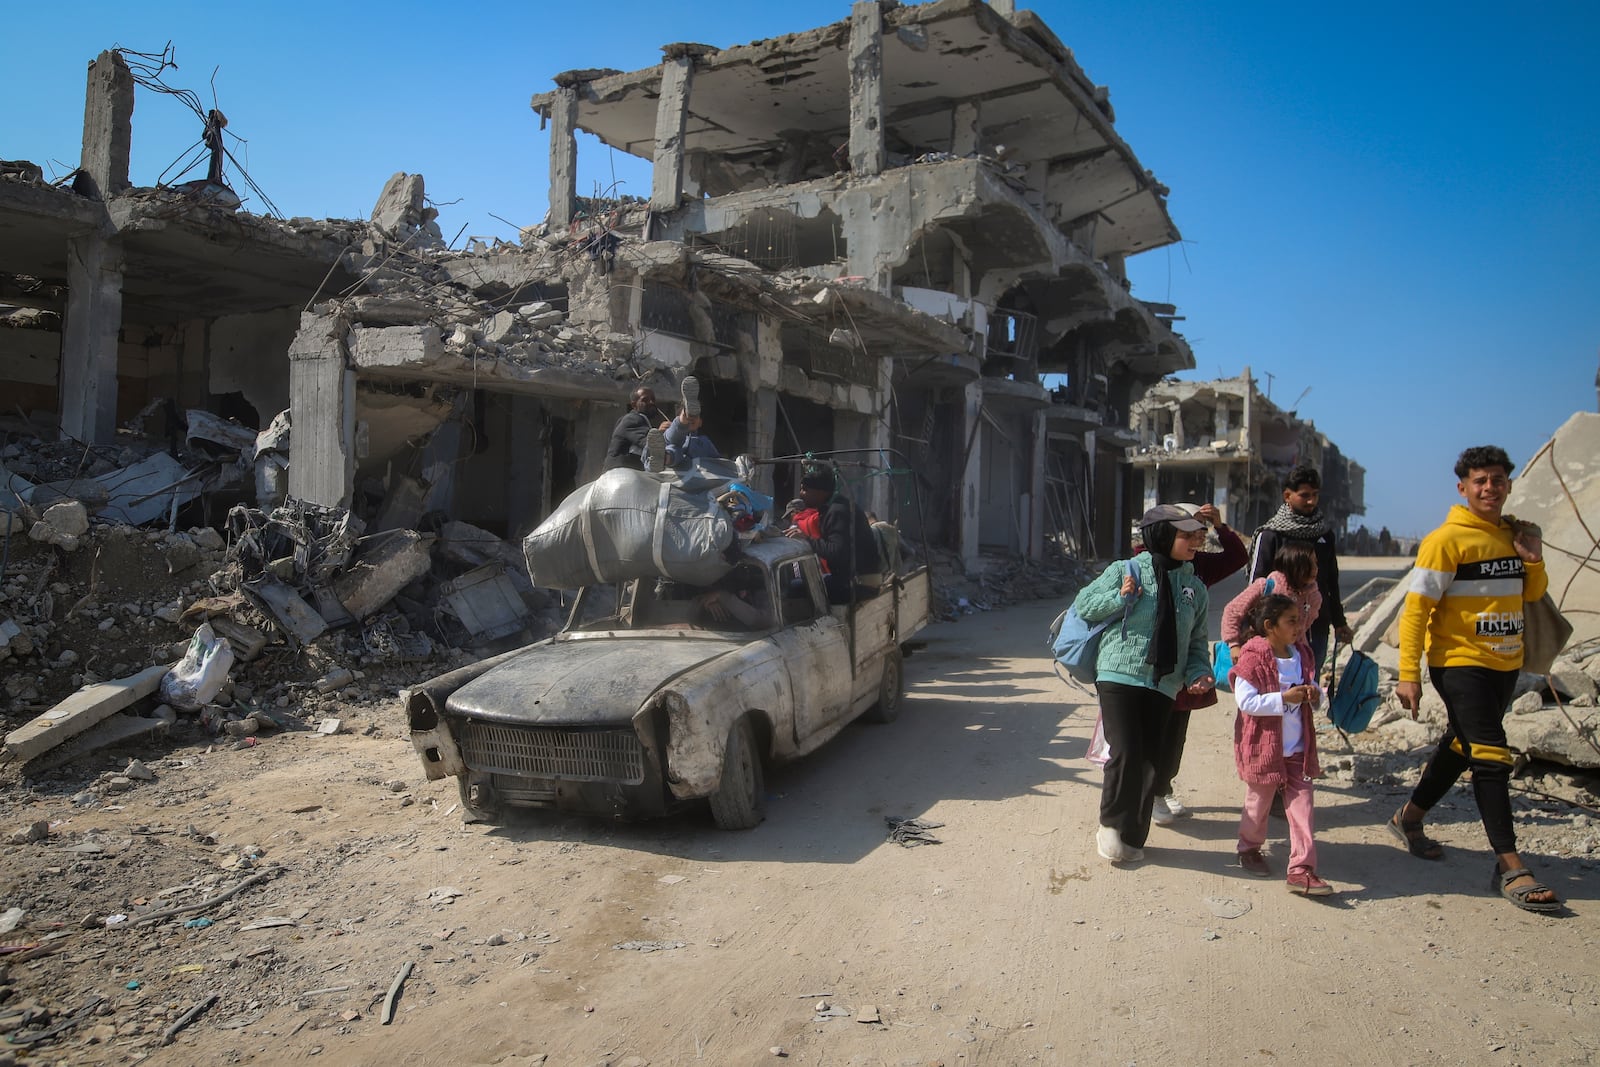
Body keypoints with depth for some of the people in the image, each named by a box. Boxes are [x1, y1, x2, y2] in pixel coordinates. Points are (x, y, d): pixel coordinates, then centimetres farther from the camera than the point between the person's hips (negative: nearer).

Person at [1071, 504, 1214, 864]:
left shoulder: (1194, 587, 11)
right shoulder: (1125, 571, -2)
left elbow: (1196, 640, 16)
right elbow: (1083, 605, 2)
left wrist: (1198, 672, -2)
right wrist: (1119, 598, -13)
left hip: (1163, 686, 4)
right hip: (1118, 676, -4)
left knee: (1149, 761, 5)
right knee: (1126, 753, -14)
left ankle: (1132, 837, 20)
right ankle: (1111, 824, 7)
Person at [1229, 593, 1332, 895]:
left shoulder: (1301, 654, 6)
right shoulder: (1253, 658, -16)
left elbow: (1310, 687, 18)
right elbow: (1245, 701, -22)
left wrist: (1314, 694, -5)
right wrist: (1284, 698, -27)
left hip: (1297, 749, 6)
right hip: (1262, 747, -6)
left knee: (1302, 805, 0)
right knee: (1259, 802, 12)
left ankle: (1302, 870, 4)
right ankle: (1249, 848, 36)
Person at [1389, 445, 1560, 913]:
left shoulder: (1514, 533, 8)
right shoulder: (1447, 539, -13)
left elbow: (1532, 593, 20)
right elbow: (1416, 607, -15)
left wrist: (1533, 559, -2)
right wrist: (1408, 674, -19)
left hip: (1505, 663, 7)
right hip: (1459, 662, -7)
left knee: (1461, 747, 17)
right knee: (1491, 756, -10)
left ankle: (1410, 818, 34)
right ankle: (1511, 869, -6)